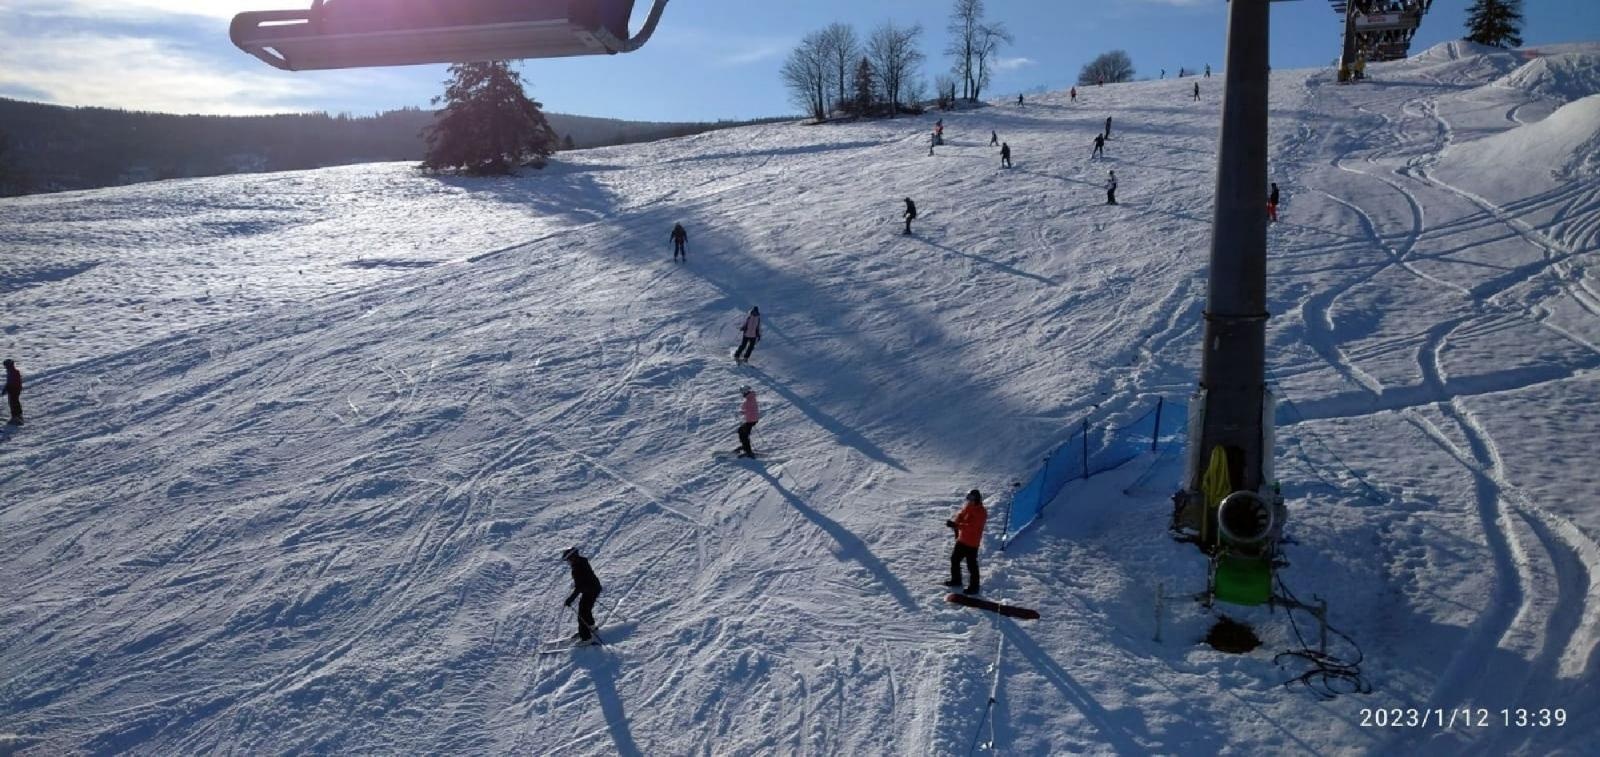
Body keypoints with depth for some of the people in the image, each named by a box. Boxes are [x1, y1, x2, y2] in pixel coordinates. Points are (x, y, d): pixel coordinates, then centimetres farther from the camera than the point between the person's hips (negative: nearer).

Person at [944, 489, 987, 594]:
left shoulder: (981, 513, -22)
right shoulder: (968, 507, 4)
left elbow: (971, 527, -30)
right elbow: (960, 516, 10)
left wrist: (956, 525, -36)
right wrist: (954, 522, -12)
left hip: (972, 543, -9)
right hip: (962, 540, 9)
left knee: (972, 565, -2)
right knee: (954, 559, 19)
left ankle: (973, 587, 8)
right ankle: (956, 580, 37)